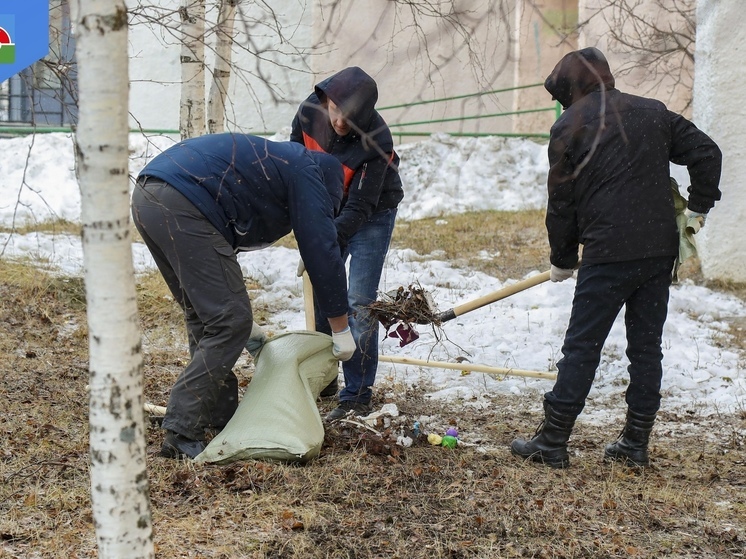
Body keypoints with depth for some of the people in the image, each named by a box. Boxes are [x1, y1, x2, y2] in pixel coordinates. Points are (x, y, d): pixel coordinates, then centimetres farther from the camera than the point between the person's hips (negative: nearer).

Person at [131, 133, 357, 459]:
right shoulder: (308, 173, 10)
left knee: (205, 318, 21)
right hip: (182, 207, -10)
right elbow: (321, 251, 4)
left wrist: (242, 317, 43)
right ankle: (181, 435, -7)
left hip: (147, 199, 10)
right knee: (229, 324, -5)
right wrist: (341, 328, 13)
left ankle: (222, 419, 27)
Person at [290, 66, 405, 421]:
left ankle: (357, 398, -5)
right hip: (328, 208, 5)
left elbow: (360, 207, -31)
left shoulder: (376, 141, -34)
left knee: (359, 304, -10)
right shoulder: (310, 111, -20)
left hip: (372, 215, -5)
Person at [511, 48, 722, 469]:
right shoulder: (654, 113, 13)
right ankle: (636, 443, 16)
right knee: (647, 346, 11)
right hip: (661, 252, 5)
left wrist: (563, 259, 14)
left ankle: (553, 442, 4)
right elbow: (706, 153, 11)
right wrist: (698, 208, 20)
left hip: (608, 255, -5)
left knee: (582, 347, 0)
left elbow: (561, 201, 3)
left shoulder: (570, 126, 0)